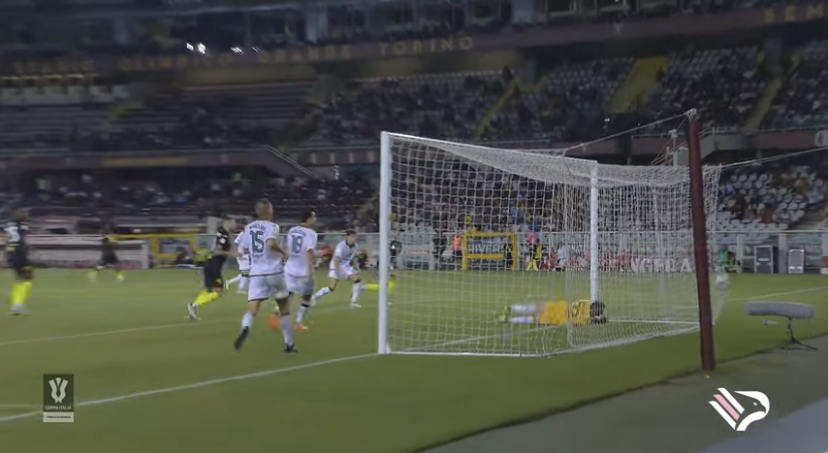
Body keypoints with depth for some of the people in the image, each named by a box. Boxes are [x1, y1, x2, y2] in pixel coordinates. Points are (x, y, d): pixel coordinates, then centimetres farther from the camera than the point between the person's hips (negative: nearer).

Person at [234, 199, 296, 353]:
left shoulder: (249, 227, 9)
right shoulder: (272, 226, -7)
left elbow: (242, 249, 16)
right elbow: (271, 243, -27)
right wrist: (283, 252, -10)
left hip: (256, 274, 3)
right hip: (274, 272, -3)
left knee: (252, 309, -8)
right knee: (284, 308, 16)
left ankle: (245, 329, -41)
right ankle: (289, 344, 19)